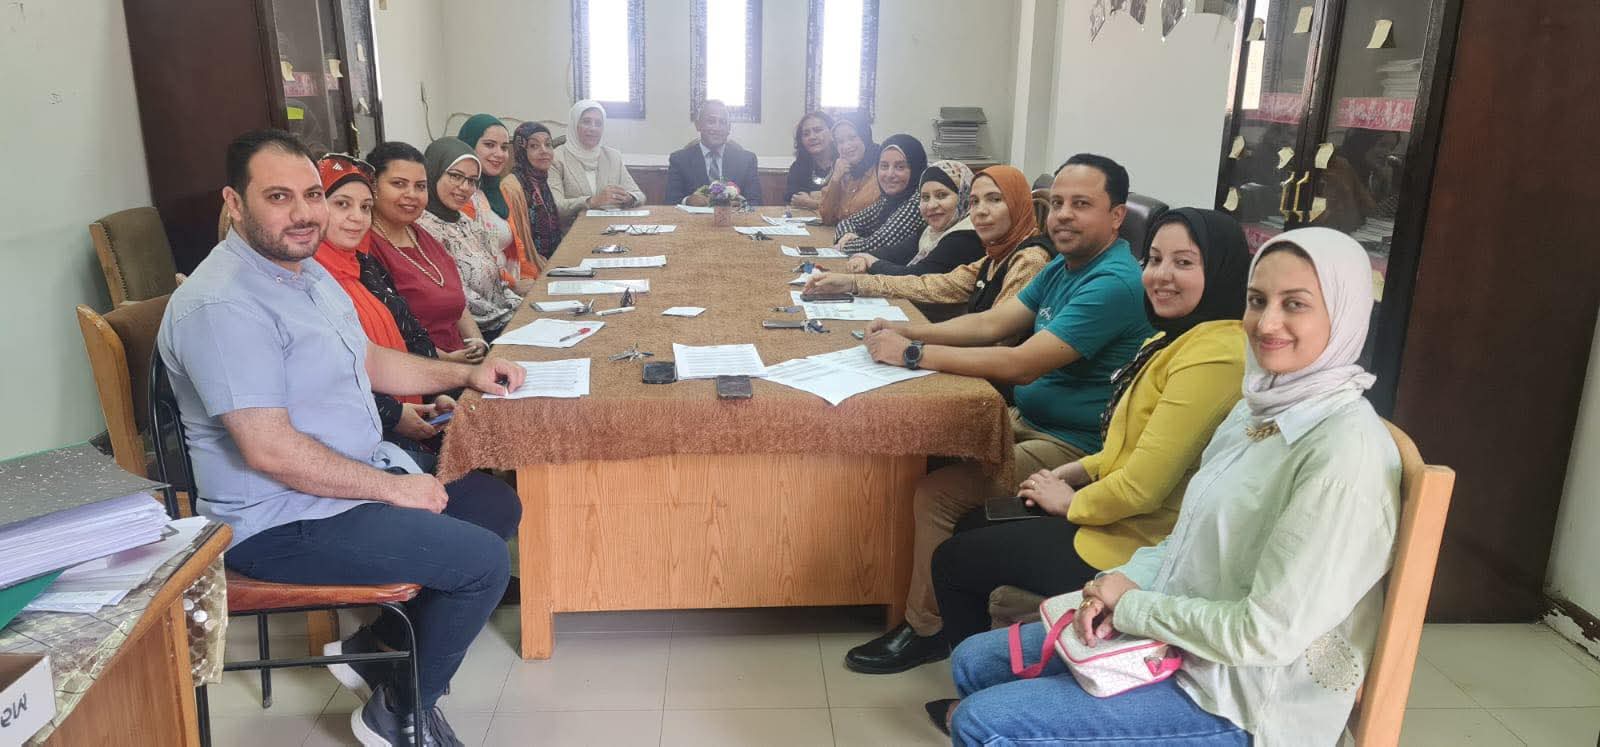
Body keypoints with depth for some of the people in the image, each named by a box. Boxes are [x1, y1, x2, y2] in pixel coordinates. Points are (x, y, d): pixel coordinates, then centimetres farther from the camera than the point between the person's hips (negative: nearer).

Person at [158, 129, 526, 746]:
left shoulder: (307, 271, 9)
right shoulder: (222, 305, -24)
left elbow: (368, 360, 21)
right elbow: (270, 449, -28)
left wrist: (466, 373, 10)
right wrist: (394, 489, -21)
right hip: (284, 525, -10)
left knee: (498, 505, 12)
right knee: (483, 561, -17)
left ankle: (376, 644, 18)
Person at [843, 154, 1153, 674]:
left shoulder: (1114, 284, -22)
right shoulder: (1063, 267, 9)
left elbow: (1022, 364, -27)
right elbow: (992, 323, 7)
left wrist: (914, 355, -25)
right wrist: (909, 332, -8)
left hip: (1072, 446, -10)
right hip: (1029, 419, 10)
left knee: (936, 492, -21)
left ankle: (924, 631, -1)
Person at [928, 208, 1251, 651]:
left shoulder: (1214, 352, -26)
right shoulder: (1178, 337, 7)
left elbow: (1143, 486, -28)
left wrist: (1071, 502, -10)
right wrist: (1071, 473, 3)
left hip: (1132, 548, -10)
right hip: (1119, 512, 10)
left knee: (952, 560, 6)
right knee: (970, 527, 24)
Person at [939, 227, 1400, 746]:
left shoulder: (1347, 450, -24)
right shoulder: (1259, 410, 4)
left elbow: (1268, 633, -25)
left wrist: (1132, 606, -14)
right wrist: (1125, 585, -7)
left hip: (1244, 701, -8)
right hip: (1179, 631, 8)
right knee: (974, 663, 12)